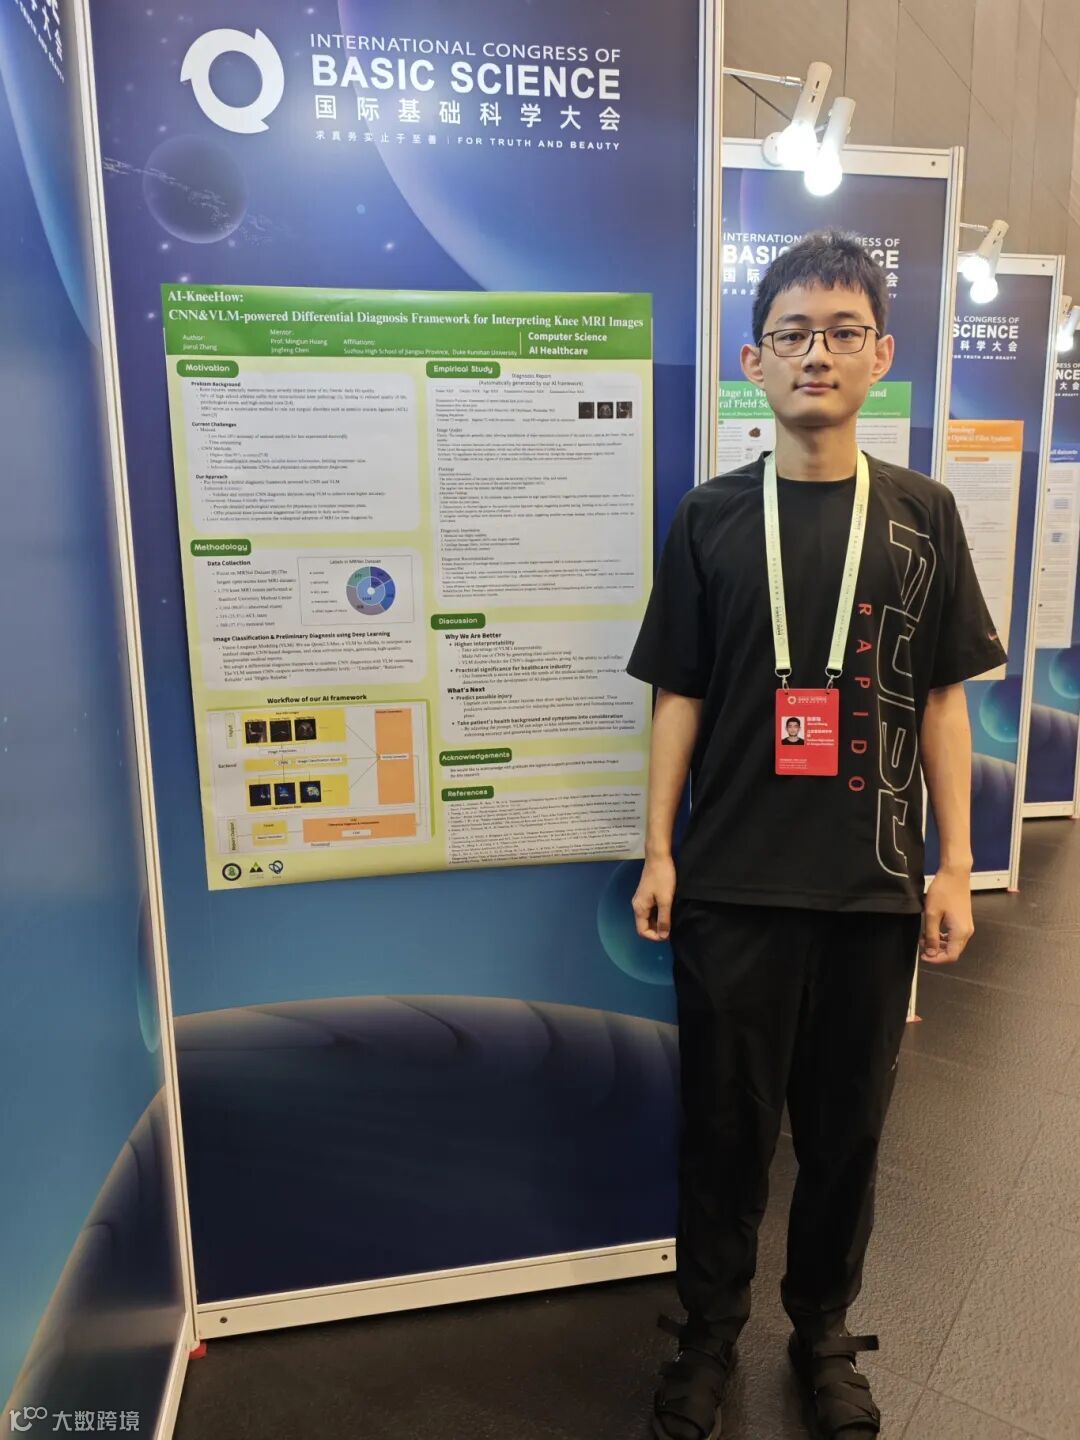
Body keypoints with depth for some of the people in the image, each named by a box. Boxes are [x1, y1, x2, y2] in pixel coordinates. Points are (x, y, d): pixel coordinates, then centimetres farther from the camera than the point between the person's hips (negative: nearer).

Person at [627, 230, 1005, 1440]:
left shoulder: (921, 515, 3)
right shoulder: (711, 517, 0)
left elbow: (942, 699, 5)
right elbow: (679, 696, 1)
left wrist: (955, 865, 2)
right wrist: (657, 853, -2)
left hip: (874, 890, 1)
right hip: (731, 885, -1)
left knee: (846, 1125, 15)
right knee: (724, 1123, 12)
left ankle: (824, 1330, 39)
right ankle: (709, 1330, 35)